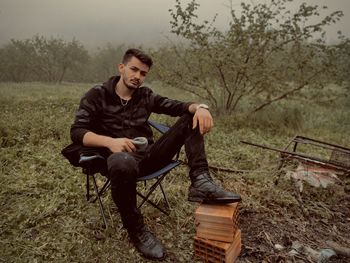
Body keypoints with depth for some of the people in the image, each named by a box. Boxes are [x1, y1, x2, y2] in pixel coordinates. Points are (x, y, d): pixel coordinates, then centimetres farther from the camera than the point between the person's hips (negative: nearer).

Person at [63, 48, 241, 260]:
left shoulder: (145, 95, 13)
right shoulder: (97, 95, 1)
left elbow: (177, 106, 2)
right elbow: (77, 132, -9)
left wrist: (200, 107, -21)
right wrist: (110, 141, -29)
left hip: (150, 156, 5)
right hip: (123, 157, -4)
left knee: (192, 117, -7)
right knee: (122, 163, -43)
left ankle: (200, 182, -26)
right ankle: (136, 229, -17)